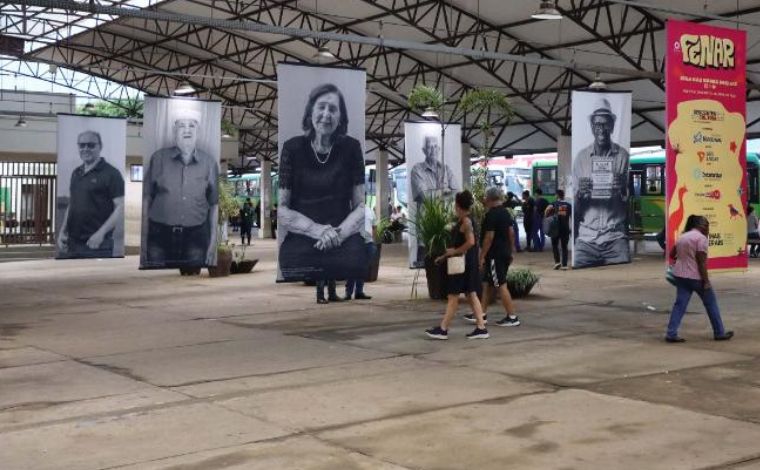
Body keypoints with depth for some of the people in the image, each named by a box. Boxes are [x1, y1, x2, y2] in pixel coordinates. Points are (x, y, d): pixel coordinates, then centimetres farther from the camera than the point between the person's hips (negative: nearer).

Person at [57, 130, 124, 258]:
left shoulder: (111, 174, -7)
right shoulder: (76, 173, 15)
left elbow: (121, 208, -13)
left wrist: (101, 233, -20)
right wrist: (62, 231, 10)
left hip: (97, 244, -7)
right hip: (71, 242, 7)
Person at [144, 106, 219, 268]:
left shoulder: (209, 163, 4)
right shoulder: (158, 158, 2)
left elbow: (214, 204, 9)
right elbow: (146, 198, 5)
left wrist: (213, 240, 7)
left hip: (196, 236, 1)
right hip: (160, 233, 0)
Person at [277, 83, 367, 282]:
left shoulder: (351, 147, 8)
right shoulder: (293, 148, 5)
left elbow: (362, 204, 6)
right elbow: (281, 208, 2)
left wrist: (340, 233, -13)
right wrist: (317, 230, -13)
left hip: (344, 236, 1)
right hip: (301, 237, -1)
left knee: (354, 262, -33)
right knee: (298, 267, -35)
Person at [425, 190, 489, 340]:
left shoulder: (466, 221, -16)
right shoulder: (464, 220, 13)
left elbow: (470, 242, -27)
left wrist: (454, 251, -17)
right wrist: (445, 256, 21)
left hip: (463, 263, -10)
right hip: (468, 262, 10)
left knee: (453, 295, -3)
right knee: (471, 295, 9)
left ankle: (443, 329, 3)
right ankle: (481, 328, 9)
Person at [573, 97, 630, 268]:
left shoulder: (622, 155, 1)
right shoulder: (581, 157, 5)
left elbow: (628, 203, 3)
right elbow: (575, 208, 6)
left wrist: (623, 190, -18)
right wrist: (579, 194, -16)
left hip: (616, 236, -1)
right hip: (586, 237, 1)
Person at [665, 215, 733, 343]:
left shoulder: (682, 237, 14)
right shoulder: (701, 238, -11)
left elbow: (671, 254, 19)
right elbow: (701, 261, -16)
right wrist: (706, 281, -14)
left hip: (680, 275, 7)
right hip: (695, 277, -7)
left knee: (679, 304, 4)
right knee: (710, 303, 8)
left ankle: (671, 334, -5)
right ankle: (719, 333, 17)